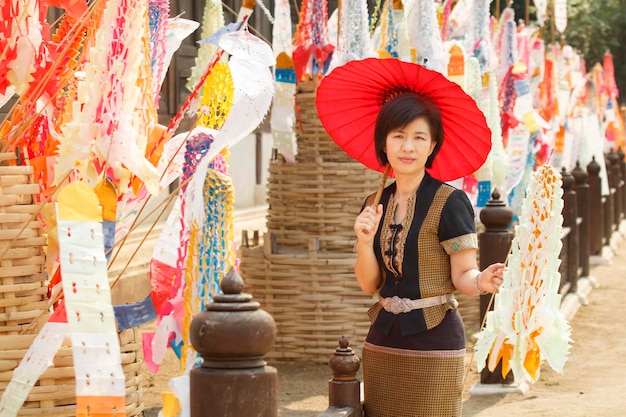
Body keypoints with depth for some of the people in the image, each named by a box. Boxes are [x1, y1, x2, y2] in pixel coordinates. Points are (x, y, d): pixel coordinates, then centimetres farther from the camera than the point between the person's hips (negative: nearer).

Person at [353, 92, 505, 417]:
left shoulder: (449, 202, -8)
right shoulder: (375, 205, 9)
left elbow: (462, 275, -10)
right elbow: (369, 284, 6)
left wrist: (480, 281, -31)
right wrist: (365, 242, -10)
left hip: (434, 341, -5)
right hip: (382, 341, 5)